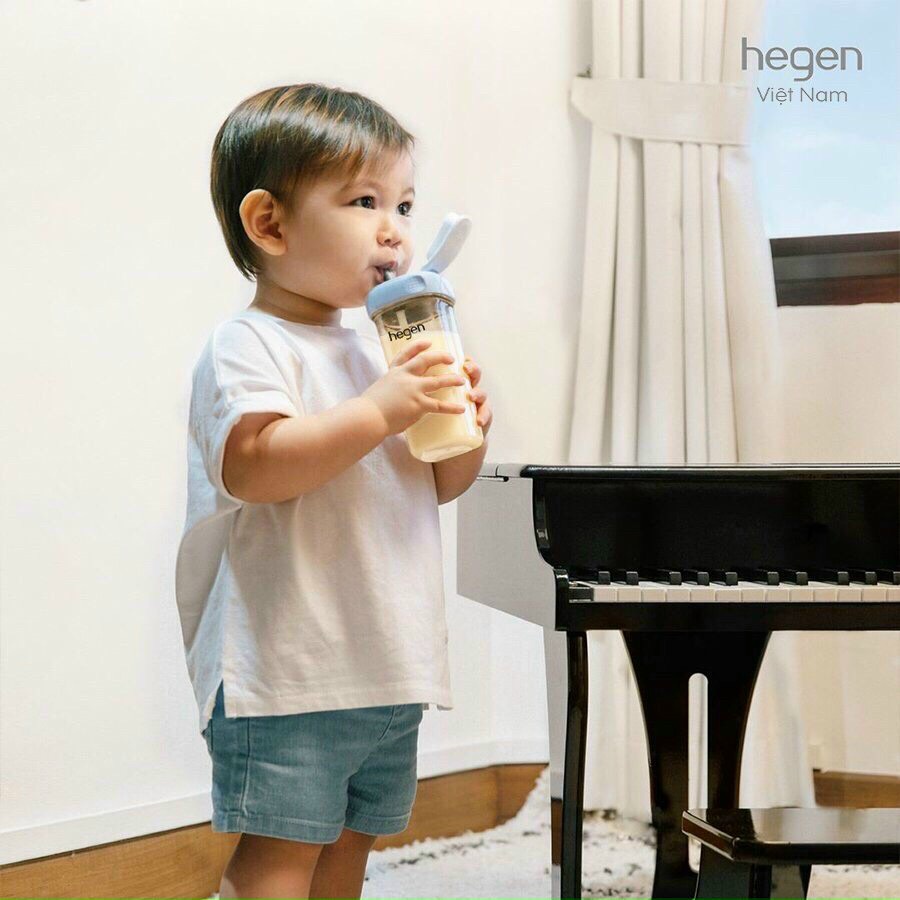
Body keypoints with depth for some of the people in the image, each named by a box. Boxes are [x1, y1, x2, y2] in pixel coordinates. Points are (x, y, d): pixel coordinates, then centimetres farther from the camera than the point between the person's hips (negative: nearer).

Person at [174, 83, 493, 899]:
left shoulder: (381, 350, 16)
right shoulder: (249, 347, -10)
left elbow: (438, 487, 20)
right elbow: (251, 466, -26)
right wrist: (379, 411, -27)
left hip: (386, 669, 8)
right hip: (288, 670, -8)